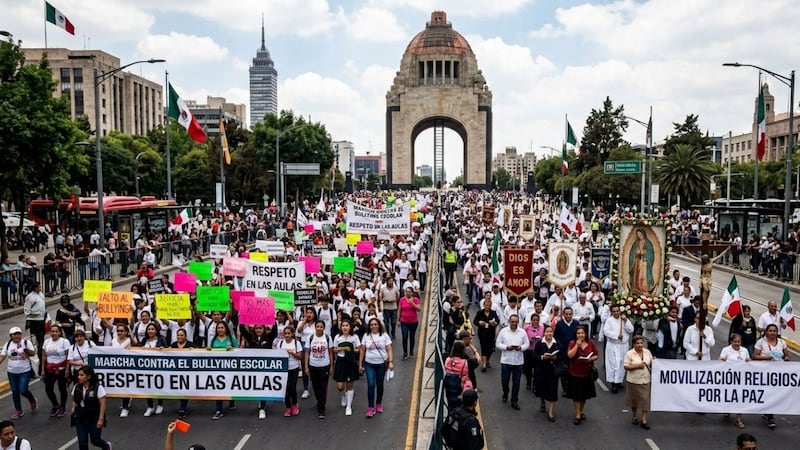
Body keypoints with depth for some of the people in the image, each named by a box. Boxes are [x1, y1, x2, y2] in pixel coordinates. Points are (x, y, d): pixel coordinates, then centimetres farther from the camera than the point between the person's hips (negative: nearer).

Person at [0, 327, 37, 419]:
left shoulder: (26, 342, -7)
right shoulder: (8, 344, 3)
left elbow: (33, 353, -6)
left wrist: (27, 350, -26)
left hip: (25, 371, -4)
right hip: (12, 372, 4)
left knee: (23, 390, -9)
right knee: (15, 391, 10)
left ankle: (32, 400, 22)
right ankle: (18, 410, 22)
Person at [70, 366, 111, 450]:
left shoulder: (98, 388, -17)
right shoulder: (76, 387, -3)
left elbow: (102, 404, -15)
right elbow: (74, 400, 15)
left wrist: (101, 419, -16)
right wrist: (74, 408, -3)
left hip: (94, 420, -4)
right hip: (80, 420, 4)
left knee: (95, 440, 7)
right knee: (82, 442, 3)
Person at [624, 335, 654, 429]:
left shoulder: (647, 352, 4)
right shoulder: (629, 353, -9)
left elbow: (651, 363, 14)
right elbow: (626, 367, -13)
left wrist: (654, 361, -7)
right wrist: (637, 366, -20)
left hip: (645, 380, 2)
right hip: (633, 380, -2)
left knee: (645, 399, -1)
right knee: (634, 399, 11)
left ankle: (644, 420, 6)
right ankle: (634, 416, 31)